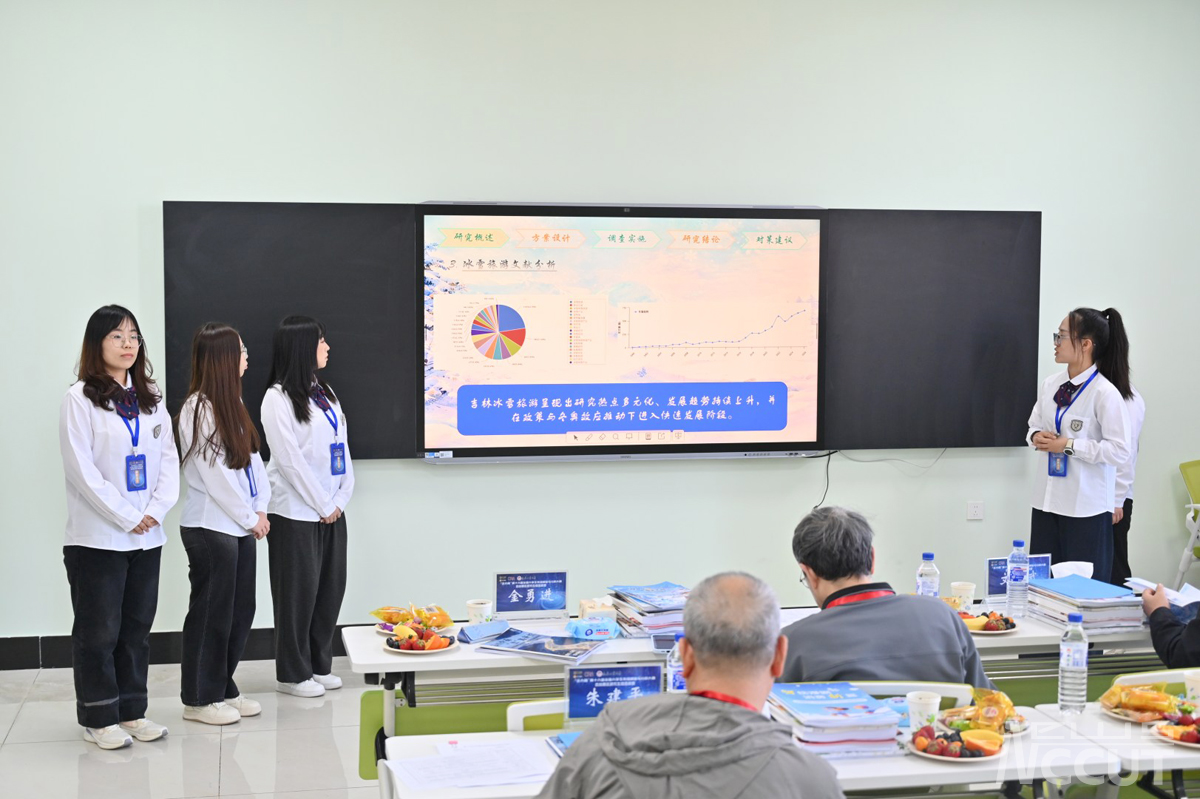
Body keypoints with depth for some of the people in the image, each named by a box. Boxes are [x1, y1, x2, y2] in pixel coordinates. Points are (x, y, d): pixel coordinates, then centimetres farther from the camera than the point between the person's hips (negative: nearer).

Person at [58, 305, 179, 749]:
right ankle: (98, 718, 12)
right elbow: (82, 469, -13)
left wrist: (156, 510, -8)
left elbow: (169, 459, 8)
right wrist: (128, 517, -14)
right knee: (99, 630, 2)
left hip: (148, 537, 6)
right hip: (97, 538, -6)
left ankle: (131, 711, 22)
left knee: (137, 628, 12)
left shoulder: (151, 398, 11)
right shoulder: (80, 398, -7)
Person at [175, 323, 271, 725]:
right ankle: (199, 699, 12)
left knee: (241, 610, 12)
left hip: (241, 526, 9)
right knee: (211, 613, 0)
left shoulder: (231, 405, 13)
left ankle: (223, 688, 24)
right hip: (210, 527, -8)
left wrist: (260, 510, 2)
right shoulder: (198, 409, -14)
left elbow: (252, 459, 13)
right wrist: (248, 518, -10)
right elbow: (214, 474, -16)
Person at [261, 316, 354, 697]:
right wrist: (322, 505, -12)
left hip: (331, 511, 7)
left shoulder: (324, 393, 12)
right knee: (298, 592, 1)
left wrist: (341, 499, -1)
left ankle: (319, 665, 22)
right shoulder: (278, 398, -10)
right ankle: (292, 674, 11)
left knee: (330, 588, 10)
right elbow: (290, 459, -14)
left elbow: (342, 448, 10)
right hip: (295, 513, -7)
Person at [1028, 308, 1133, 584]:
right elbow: (1034, 424, 19)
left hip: (1087, 506, -6)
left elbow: (1119, 451, -16)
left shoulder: (1105, 393, -15)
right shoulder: (1051, 384, 5)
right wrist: (1036, 437, -5)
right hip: (1047, 499, 6)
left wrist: (1068, 445, -18)